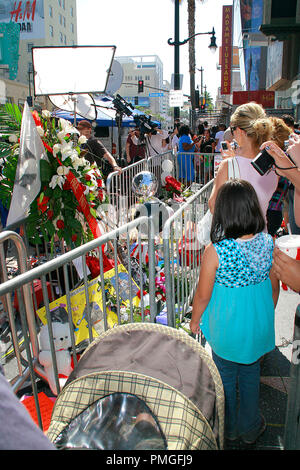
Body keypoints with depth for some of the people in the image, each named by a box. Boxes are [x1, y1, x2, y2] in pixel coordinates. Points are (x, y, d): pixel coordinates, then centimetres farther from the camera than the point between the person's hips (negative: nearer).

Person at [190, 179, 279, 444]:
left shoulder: (216, 251, -28)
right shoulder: (269, 244, -16)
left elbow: (203, 295, -17)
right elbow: (275, 287, -2)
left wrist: (195, 320, 3)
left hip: (227, 328, -3)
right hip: (258, 326, 3)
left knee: (226, 378, 22)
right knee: (251, 376, 25)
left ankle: (227, 427, 45)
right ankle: (250, 428, 46)